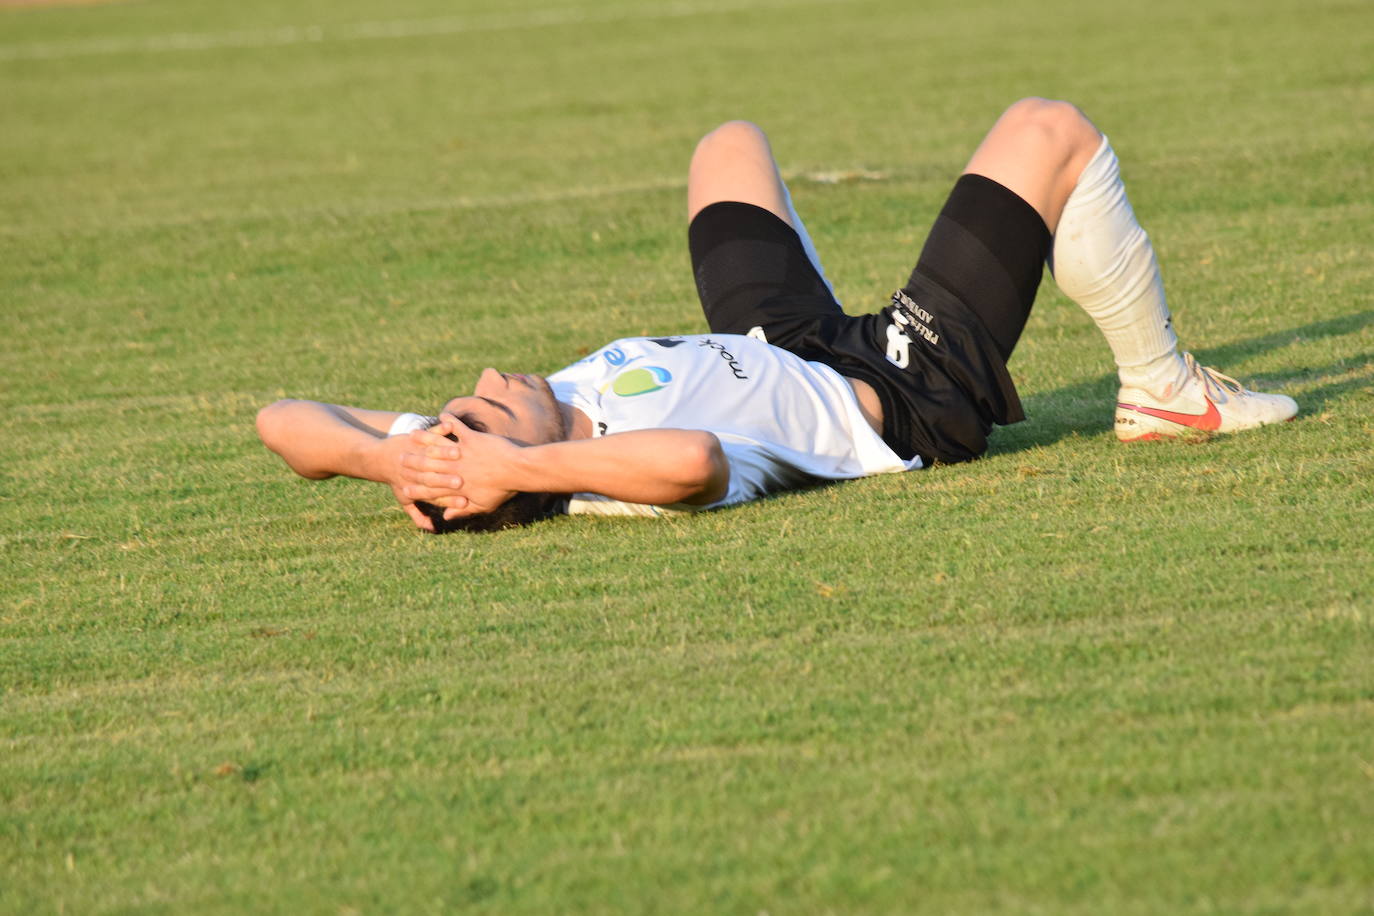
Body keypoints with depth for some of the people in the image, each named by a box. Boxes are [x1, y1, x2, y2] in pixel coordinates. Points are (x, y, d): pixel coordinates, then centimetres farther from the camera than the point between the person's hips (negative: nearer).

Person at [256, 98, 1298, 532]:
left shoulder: (455, 451, -27)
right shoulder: (631, 476, -45)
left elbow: (288, 421, -25)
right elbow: (695, 457, -67)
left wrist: (395, 457, -42)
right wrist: (518, 468, -61)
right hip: (915, 395, -6)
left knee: (733, 142, 28)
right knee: (1053, 129, -1)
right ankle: (1160, 389, 21)